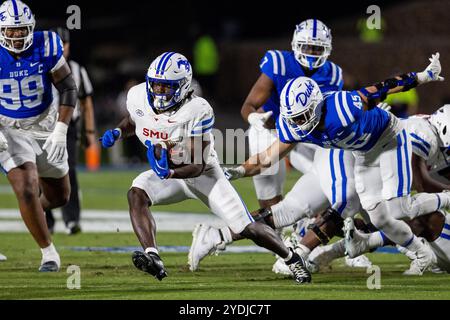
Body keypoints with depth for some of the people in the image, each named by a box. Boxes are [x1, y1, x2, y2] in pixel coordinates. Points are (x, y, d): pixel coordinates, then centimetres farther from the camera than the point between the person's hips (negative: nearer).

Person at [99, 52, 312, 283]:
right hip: (168, 172, 4)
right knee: (136, 194, -29)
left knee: (247, 229, -5)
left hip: (204, 175, -4)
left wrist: (170, 173, -46)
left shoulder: (197, 111, -30)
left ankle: (291, 258, 23)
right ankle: (153, 259, -39)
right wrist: (118, 132, -9)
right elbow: (133, 121, 13)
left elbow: (197, 166, -28)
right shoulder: (138, 97, -14)